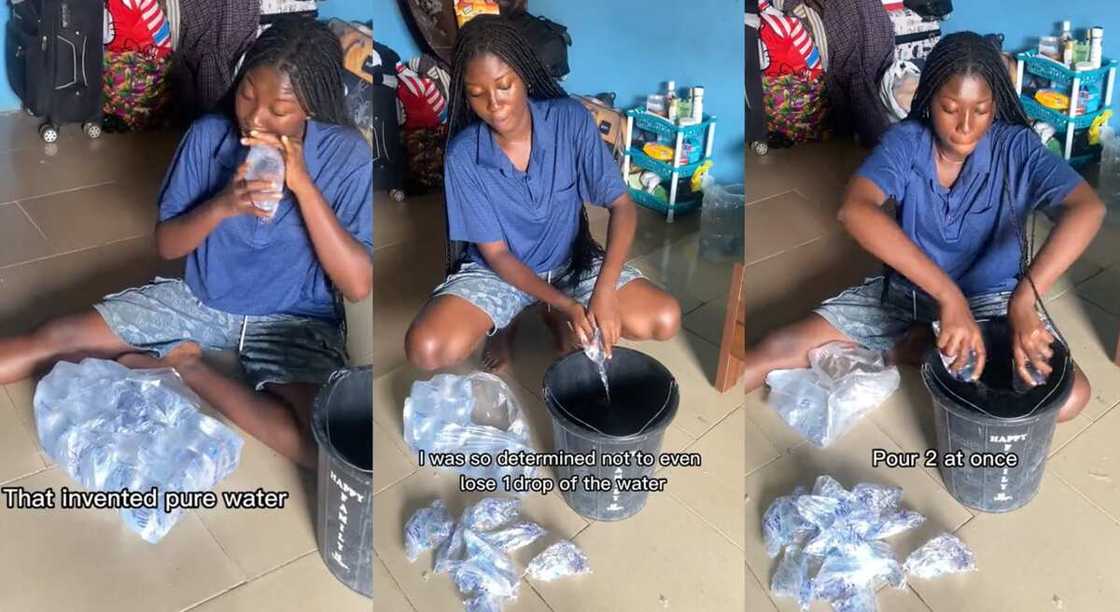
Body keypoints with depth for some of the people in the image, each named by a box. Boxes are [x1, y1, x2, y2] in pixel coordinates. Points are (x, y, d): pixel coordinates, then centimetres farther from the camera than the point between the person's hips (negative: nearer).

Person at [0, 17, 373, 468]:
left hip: (294, 320, -3)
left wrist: (303, 185, -30)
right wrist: (222, 205, -23)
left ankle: (185, 367, -13)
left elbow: (358, 285, -23)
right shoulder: (208, 135, -9)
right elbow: (166, 245, -2)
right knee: (56, 339, -11)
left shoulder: (346, 155, -18)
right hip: (199, 297, 3)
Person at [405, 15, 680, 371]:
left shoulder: (570, 120, -19)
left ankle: (554, 316, 7)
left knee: (665, 320, -19)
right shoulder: (463, 156, -21)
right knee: (426, 350, -27)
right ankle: (503, 321, 7)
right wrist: (565, 303, -28)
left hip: (571, 260, 2)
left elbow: (622, 206, -18)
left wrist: (603, 292, -32)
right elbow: (496, 253, -15)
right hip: (498, 269, -1)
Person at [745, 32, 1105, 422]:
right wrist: (948, 295, -46)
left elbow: (1088, 209, -33)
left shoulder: (1017, 148, -16)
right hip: (906, 289, 0)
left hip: (992, 299, 0)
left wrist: (1024, 299, -48)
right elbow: (854, 210, -37)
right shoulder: (904, 143, -16)